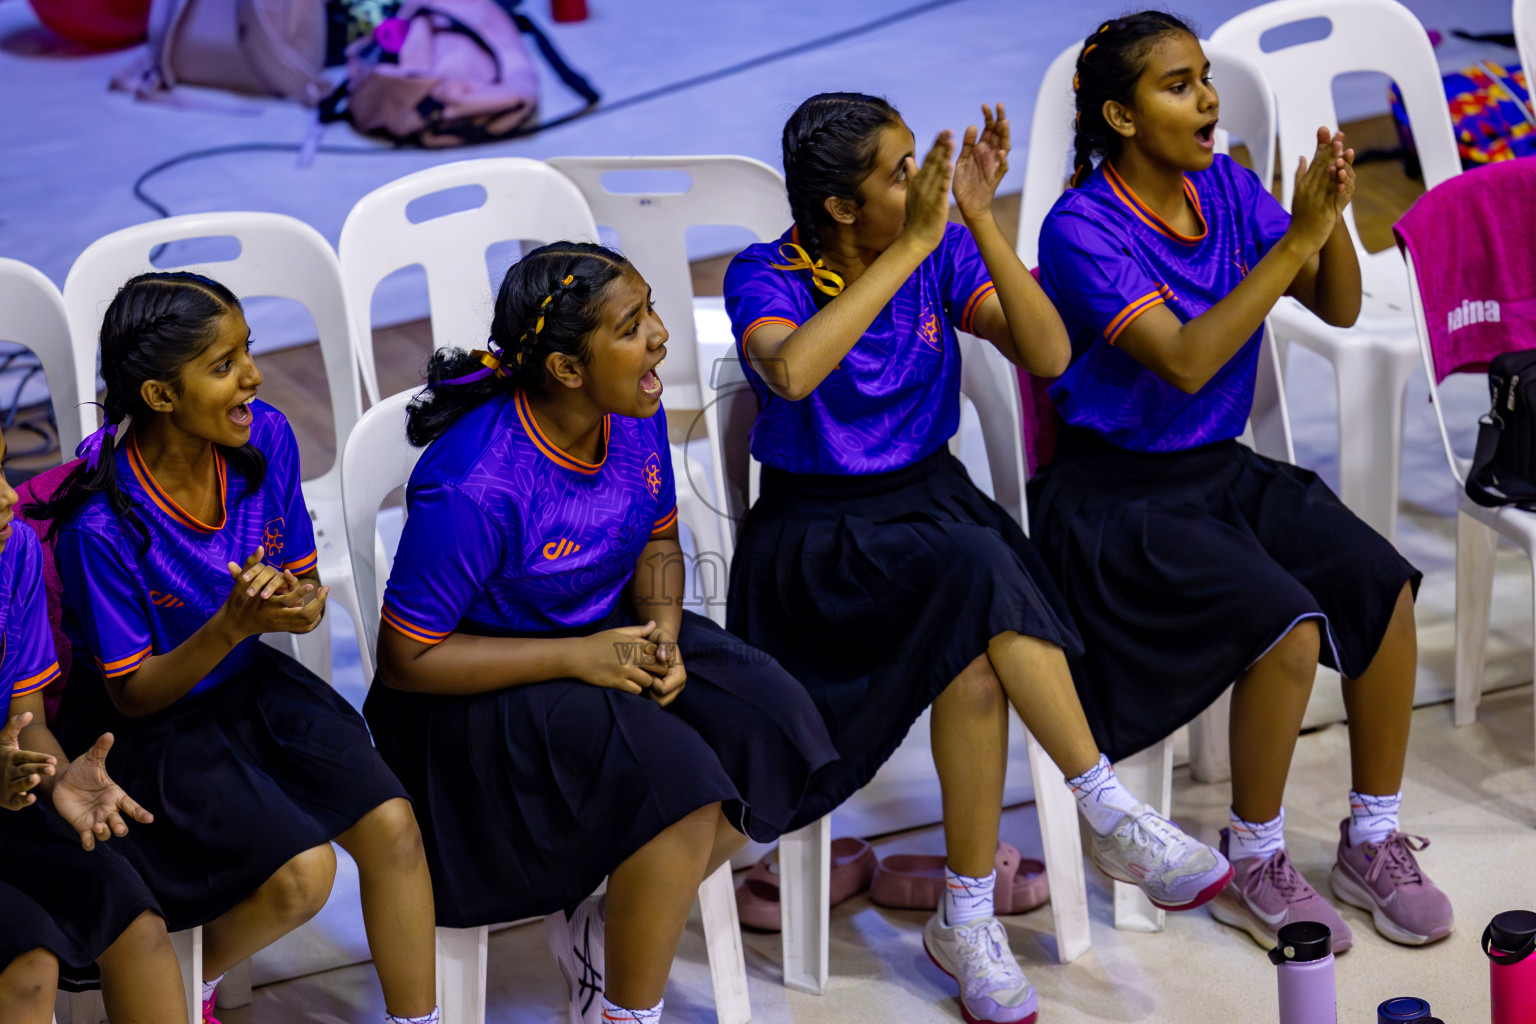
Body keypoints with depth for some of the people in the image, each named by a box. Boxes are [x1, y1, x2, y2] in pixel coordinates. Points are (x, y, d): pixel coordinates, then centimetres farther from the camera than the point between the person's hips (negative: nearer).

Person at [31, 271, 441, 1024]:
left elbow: (304, 582, 3)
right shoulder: (102, 525, -26)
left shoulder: (265, 439, -11)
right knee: (302, 872, -20)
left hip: (250, 685, 5)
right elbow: (130, 695, -16)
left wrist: (297, 607, -22)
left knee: (391, 825, -14)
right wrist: (232, 625, -32)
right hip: (150, 728, -5)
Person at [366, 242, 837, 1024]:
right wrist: (577, 657, -24)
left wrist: (662, 635, -10)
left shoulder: (635, 417, -7)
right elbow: (406, 659, -21)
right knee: (678, 783, -29)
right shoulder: (473, 489, -28)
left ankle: (600, 927, 4)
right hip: (487, 692, -8)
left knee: (774, 736, -13)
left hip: (611, 636, 8)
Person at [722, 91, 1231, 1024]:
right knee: (979, 572, -33)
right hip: (815, 531, -3)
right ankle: (1113, 815, -24)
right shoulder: (767, 276, -10)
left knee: (976, 658, -31)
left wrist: (980, 222, -18)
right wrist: (909, 248, -30)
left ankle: (969, 922, -23)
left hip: (930, 498, 4)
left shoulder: (941, 254, 2)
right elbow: (791, 371, -33)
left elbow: (1048, 356, -10)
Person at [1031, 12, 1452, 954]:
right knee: (1288, 623, -26)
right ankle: (1255, 869, -5)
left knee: (1384, 585, -14)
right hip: (1120, 495, -6)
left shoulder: (1227, 187, 3)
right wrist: (1294, 240, -27)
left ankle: (1374, 839, 3)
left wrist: (1333, 219, -18)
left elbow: (1339, 309, 2)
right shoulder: (1083, 229, -16)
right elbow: (1185, 361, -26)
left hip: (1224, 470, 6)